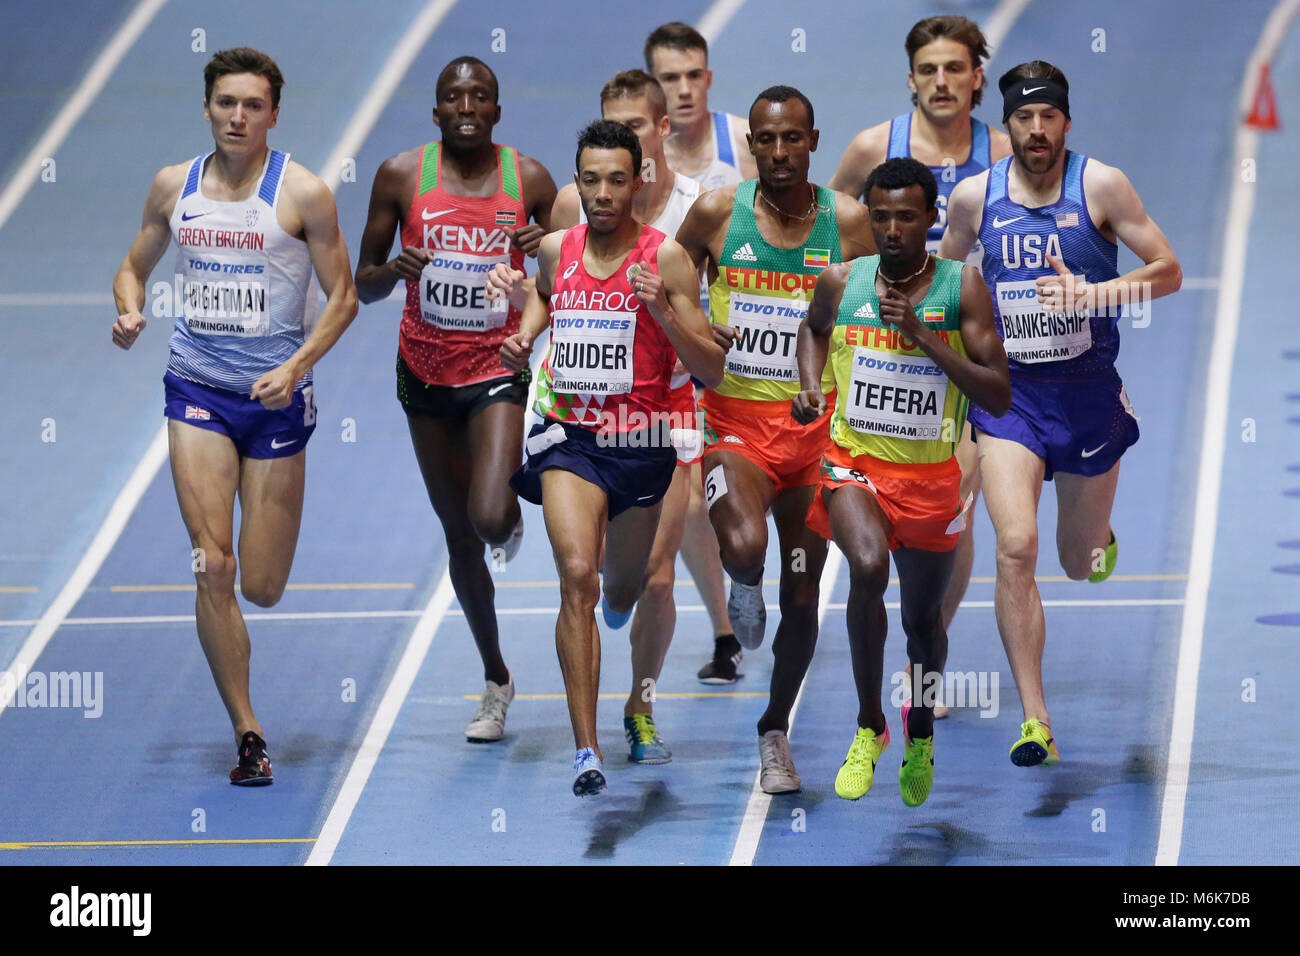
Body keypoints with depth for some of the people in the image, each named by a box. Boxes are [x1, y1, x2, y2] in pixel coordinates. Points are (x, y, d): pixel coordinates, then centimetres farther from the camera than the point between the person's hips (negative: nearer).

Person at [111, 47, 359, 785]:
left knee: (262, 588, 3)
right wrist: (130, 312, -5)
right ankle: (249, 736, -3)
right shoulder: (174, 186, 4)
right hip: (197, 391, 2)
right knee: (212, 569, -10)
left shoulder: (302, 194, -6)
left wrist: (297, 366, -18)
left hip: (275, 394, -2)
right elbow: (136, 266, 18)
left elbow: (343, 296, -3)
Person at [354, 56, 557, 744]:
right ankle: (495, 680, 28)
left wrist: (551, 248, -17)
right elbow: (363, 286, 3)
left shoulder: (529, 179, -4)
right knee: (460, 538, 11)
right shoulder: (402, 176, -3)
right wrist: (393, 269, -19)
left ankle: (513, 518, 17)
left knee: (489, 518, -23)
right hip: (426, 373, 2)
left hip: (500, 366, -2)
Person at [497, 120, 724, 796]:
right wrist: (523, 339, 8)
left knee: (621, 593, 19)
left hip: (641, 442, 0)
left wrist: (661, 312, -23)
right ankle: (585, 749, -23)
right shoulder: (555, 251, 2)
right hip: (569, 436, 0)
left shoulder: (665, 258, -8)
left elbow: (711, 371, -8)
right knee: (577, 575, -21)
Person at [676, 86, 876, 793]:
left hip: (817, 424, 2)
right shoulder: (717, 212, -2)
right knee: (744, 548, -29)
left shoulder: (847, 221, -1)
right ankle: (744, 592, 10)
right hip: (735, 422, -1)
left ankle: (775, 734, 27)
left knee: (802, 595, 7)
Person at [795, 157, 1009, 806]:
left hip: (930, 475, 1)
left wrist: (923, 337, -21)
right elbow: (813, 328, 24)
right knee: (868, 567, -30)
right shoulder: (841, 283, -2)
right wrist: (810, 387, 5)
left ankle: (921, 731, 45)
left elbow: (998, 397, -13)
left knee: (923, 616, 14)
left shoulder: (961, 287, -8)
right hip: (854, 461, -1)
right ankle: (869, 725, -13)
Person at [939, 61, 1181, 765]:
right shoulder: (974, 196, 0)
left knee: (1082, 566, 12)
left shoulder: (1101, 186, -7)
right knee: (1015, 548, -18)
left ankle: (1097, 533, 53)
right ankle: (1034, 721, -16)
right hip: (1007, 390, 0)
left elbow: (1168, 272, -6)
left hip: (1088, 389, 0)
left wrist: (1091, 293, -21)